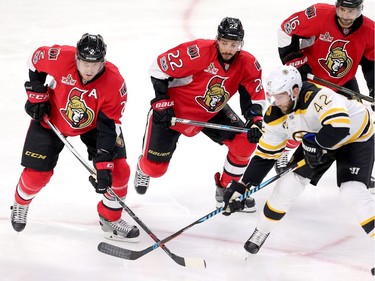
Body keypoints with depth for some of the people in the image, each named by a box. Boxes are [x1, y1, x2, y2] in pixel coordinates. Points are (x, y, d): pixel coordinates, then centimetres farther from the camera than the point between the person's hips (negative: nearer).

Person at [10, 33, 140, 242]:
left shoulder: (115, 84, -33)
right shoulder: (60, 58, -33)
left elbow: (109, 128, -29)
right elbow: (36, 59, -8)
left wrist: (103, 165, -34)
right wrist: (37, 94, -10)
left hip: (94, 124, 0)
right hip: (52, 117, 0)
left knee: (118, 170, -11)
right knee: (37, 173, -1)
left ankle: (111, 219, 13)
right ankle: (21, 202, 35)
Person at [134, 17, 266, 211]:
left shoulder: (247, 64, -16)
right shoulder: (198, 52, -33)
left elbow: (254, 97, -8)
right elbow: (159, 67, -23)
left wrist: (255, 122, -26)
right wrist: (162, 102, -21)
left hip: (212, 112, 5)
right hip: (173, 110, -5)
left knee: (245, 141, -11)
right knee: (155, 167, 0)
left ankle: (226, 188, 10)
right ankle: (144, 169, 42)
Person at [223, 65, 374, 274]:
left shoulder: (318, 98, -39)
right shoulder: (276, 116, -15)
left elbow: (340, 126, -52)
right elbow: (265, 155, -7)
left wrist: (314, 142, -36)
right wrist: (241, 187, -11)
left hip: (357, 135, -6)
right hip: (317, 142, 7)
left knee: (352, 192, -22)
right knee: (289, 183, -2)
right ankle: (261, 232, 17)